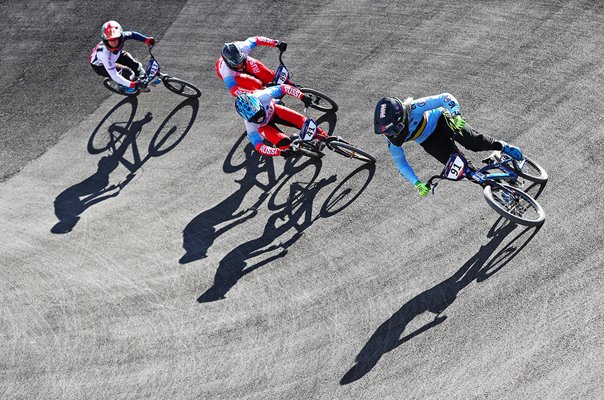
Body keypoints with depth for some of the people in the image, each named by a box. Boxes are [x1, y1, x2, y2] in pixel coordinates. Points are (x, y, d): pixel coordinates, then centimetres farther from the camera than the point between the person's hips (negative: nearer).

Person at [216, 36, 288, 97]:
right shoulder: (226, 71, -46)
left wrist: (276, 43, -27)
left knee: (269, 76, -9)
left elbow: (256, 39, -21)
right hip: (231, 75, -4)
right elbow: (233, 90, -48)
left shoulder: (243, 48, -38)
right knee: (256, 86, -23)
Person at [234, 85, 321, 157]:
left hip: (272, 111, 2)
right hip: (263, 126, -2)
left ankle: (323, 136, 6)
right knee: (284, 143, -25)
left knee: (301, 120, -15)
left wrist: (303, 97, -39)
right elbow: (259, 147, -42)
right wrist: (280, 152, -56)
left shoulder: (263, 96, -41)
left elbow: (284, 88, -28)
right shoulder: (251, 127, -42)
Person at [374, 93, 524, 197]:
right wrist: (417, 184, -18)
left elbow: (446, 97, -34)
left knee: (474, 142, -15)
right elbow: (400, 163, -11)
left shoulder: (414, 109, -37)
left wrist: (456, 114, -51)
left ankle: (503, 147, 15)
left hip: (440, 120, -3)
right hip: (429, 141, 3)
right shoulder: (392, 138, -24)